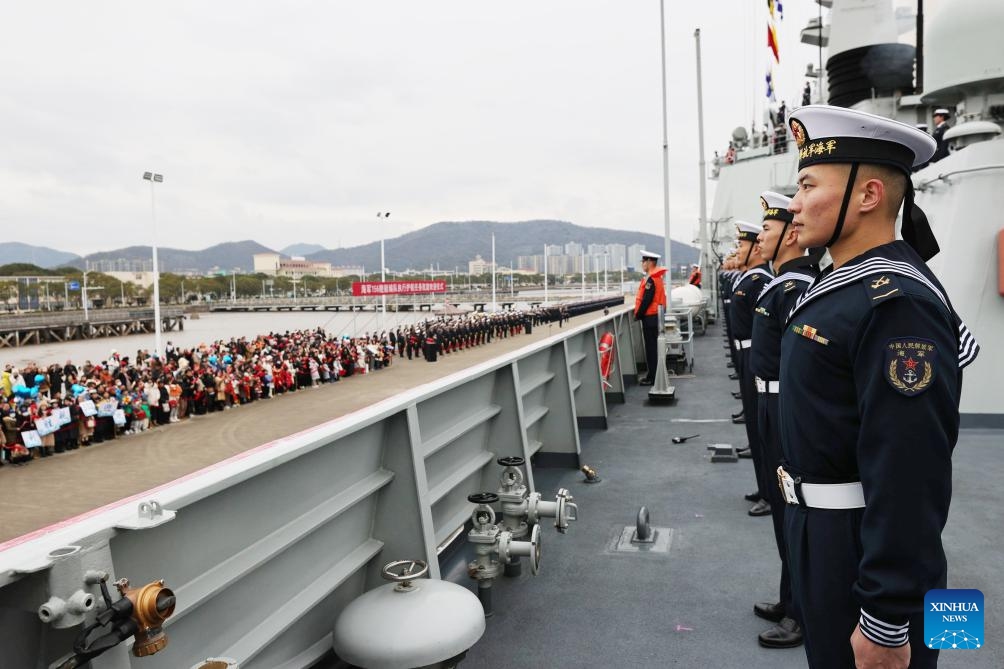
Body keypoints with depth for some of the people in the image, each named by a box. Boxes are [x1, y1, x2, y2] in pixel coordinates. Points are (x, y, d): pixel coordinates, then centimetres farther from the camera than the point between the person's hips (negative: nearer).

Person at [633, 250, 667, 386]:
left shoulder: (650, 279, -18)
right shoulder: (657, 277, 13)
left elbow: (646, 300, -22)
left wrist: (638, 315, -11)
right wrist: (640, 314, 15)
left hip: (650, 318, -10)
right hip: (656, 316, 10)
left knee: (650, 348, -4)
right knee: (653, 347, 14)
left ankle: (651, 378, 1)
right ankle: (653, 375, 21)